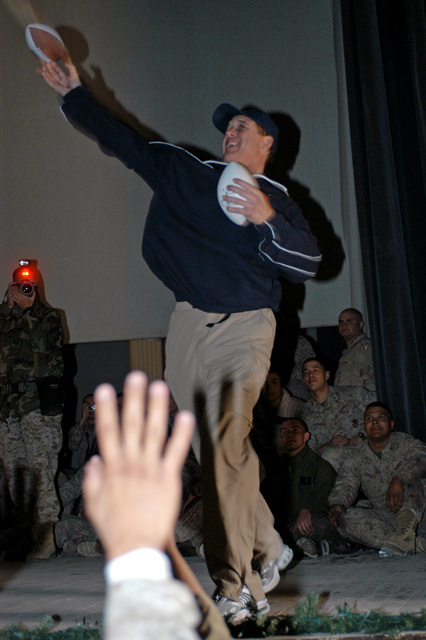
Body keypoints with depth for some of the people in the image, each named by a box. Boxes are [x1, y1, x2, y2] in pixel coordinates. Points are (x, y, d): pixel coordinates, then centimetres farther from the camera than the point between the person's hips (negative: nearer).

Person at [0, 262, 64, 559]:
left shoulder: (48, 315, 8)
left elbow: (44, 342, -8)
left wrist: (26, 309, -5)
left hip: (39, 401, -5)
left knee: (40, 465, -12)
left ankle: (45, 536, -12)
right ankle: (26, 534, 9)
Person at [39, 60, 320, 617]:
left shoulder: (277, 201, 6)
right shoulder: (184, 172, 16)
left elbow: (308, 264, -4)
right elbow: (123, 141, 23)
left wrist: (267, 220, -17)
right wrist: (74, 92, 25)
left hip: (244, 328, -4)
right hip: (189, 326, 4)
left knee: (224, 450, -15)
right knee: (216, 452, 6)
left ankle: (232, 587, -13)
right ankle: (266, 550, 22)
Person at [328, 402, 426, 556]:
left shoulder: (406, 443, 3)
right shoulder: (356, 458, 11)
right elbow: (346, 484, -3)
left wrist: (398, 479, -38)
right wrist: (338, 504, -27)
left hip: (412, 510, -2)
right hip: (382, 517, 2)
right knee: (344, 517, -22)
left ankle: (402, 535, -47)